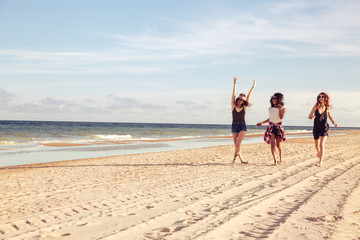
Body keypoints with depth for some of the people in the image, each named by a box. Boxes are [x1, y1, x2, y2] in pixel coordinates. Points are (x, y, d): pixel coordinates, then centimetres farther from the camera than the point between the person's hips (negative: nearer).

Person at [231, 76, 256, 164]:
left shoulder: (244, 107, 3)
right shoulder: (233, 105, 2)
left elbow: (248, 96, -1)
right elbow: (233, 94, -3)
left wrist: (253, 87, -3)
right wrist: (235, 84, -8)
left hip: (243, 126, -1)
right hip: (234, 126, 1)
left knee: (238, 143, -16)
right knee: (236, 144, 2)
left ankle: (235, 156, -13)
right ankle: (241, 159, 9)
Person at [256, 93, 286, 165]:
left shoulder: (282, 109, 0)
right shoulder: (270, 109, 10)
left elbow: (281, 117, -17)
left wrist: (279, 108, -16)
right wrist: (262, 123, 25)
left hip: (278, 127, -2)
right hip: (271, 127, 2)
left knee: (278, 144, 0)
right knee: (273, 143, -13)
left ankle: (280, 158, 24)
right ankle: (275, 160, -20)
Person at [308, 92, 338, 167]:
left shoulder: (327, 108, -5)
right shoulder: (316, 107, -10)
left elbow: (330, 116, 15)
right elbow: (309, 116, -6)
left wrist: (334, 123, -1)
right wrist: (312, 117, -30)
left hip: (324, 128, -1)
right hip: (316, 128, 1)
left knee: (322, 144, -17)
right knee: (317, 145, 15)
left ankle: (320, 161, -15)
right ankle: (319, 153, 49)